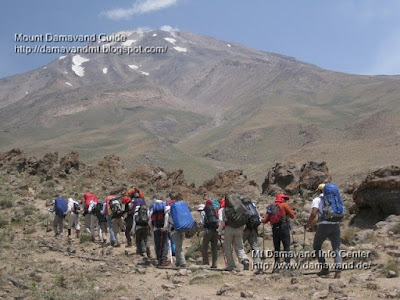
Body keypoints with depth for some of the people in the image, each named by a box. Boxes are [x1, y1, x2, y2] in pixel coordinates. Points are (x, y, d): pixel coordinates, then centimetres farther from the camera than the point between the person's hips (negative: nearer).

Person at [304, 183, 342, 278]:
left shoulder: (317, 199, 3)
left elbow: (313, 214, -10)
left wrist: (307, 224, 1)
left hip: (324, 225, -4)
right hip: (335, 225, 4)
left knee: (317, 246, 15)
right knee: (336, 248, 3)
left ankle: (325, 268, 9)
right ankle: (338, 271, -14)